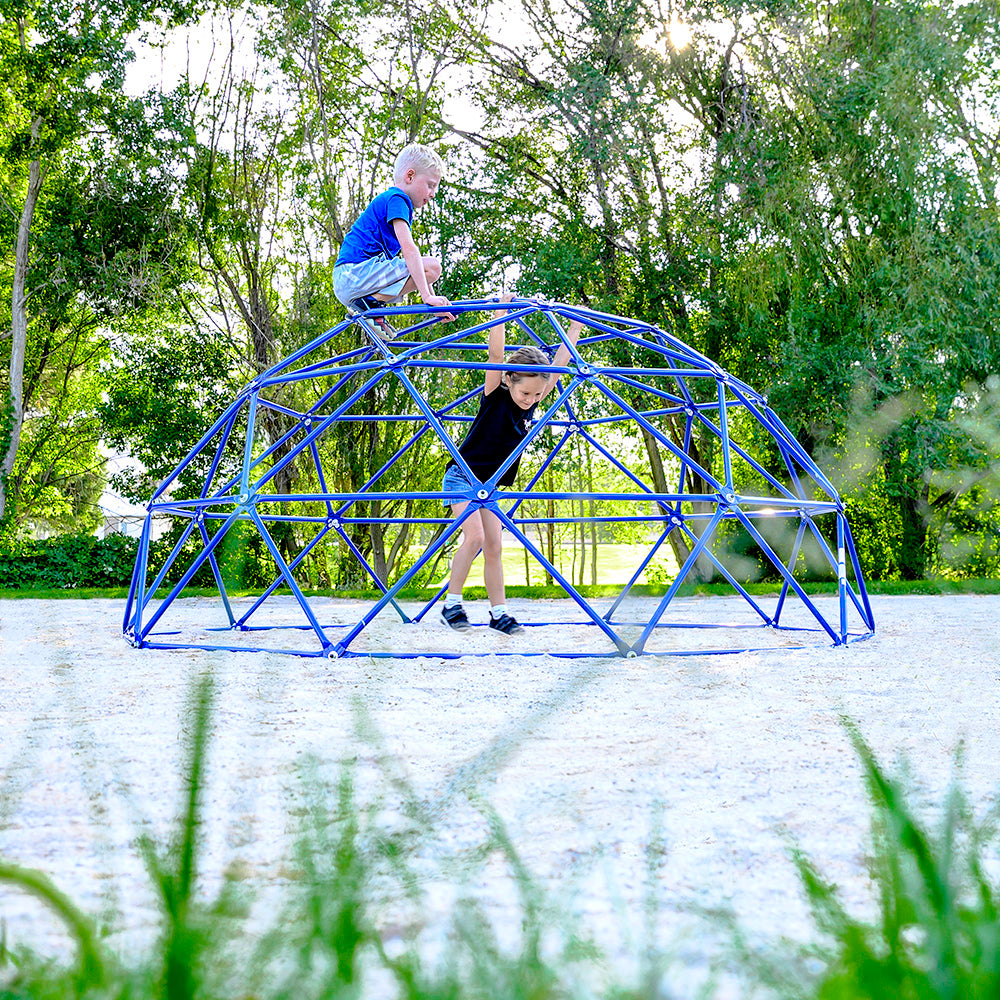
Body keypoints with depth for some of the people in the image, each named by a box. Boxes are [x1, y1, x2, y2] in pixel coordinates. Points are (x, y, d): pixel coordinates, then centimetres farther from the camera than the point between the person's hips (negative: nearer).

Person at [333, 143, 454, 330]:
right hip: (356, 272, -10)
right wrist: (428, 297, -24)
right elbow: (409, 249, -18)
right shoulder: (397, 200, -5)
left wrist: (434, 301, 20)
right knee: (432, 266, -18)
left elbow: (408, 252, 25)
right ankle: (369, 303, -14)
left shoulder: (386, 199, 26)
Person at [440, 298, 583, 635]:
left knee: (493, 548, 2)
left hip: (489, 486, 6)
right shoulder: (495, 396, -16)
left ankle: (498, 613, 6)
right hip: (462, 477, -6)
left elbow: (558, 365, 6)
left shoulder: (530, 403, -1)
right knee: (475, 536, -20)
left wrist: (576, 328, 6)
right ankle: (451, 605, -11)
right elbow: (495, 353, -29)